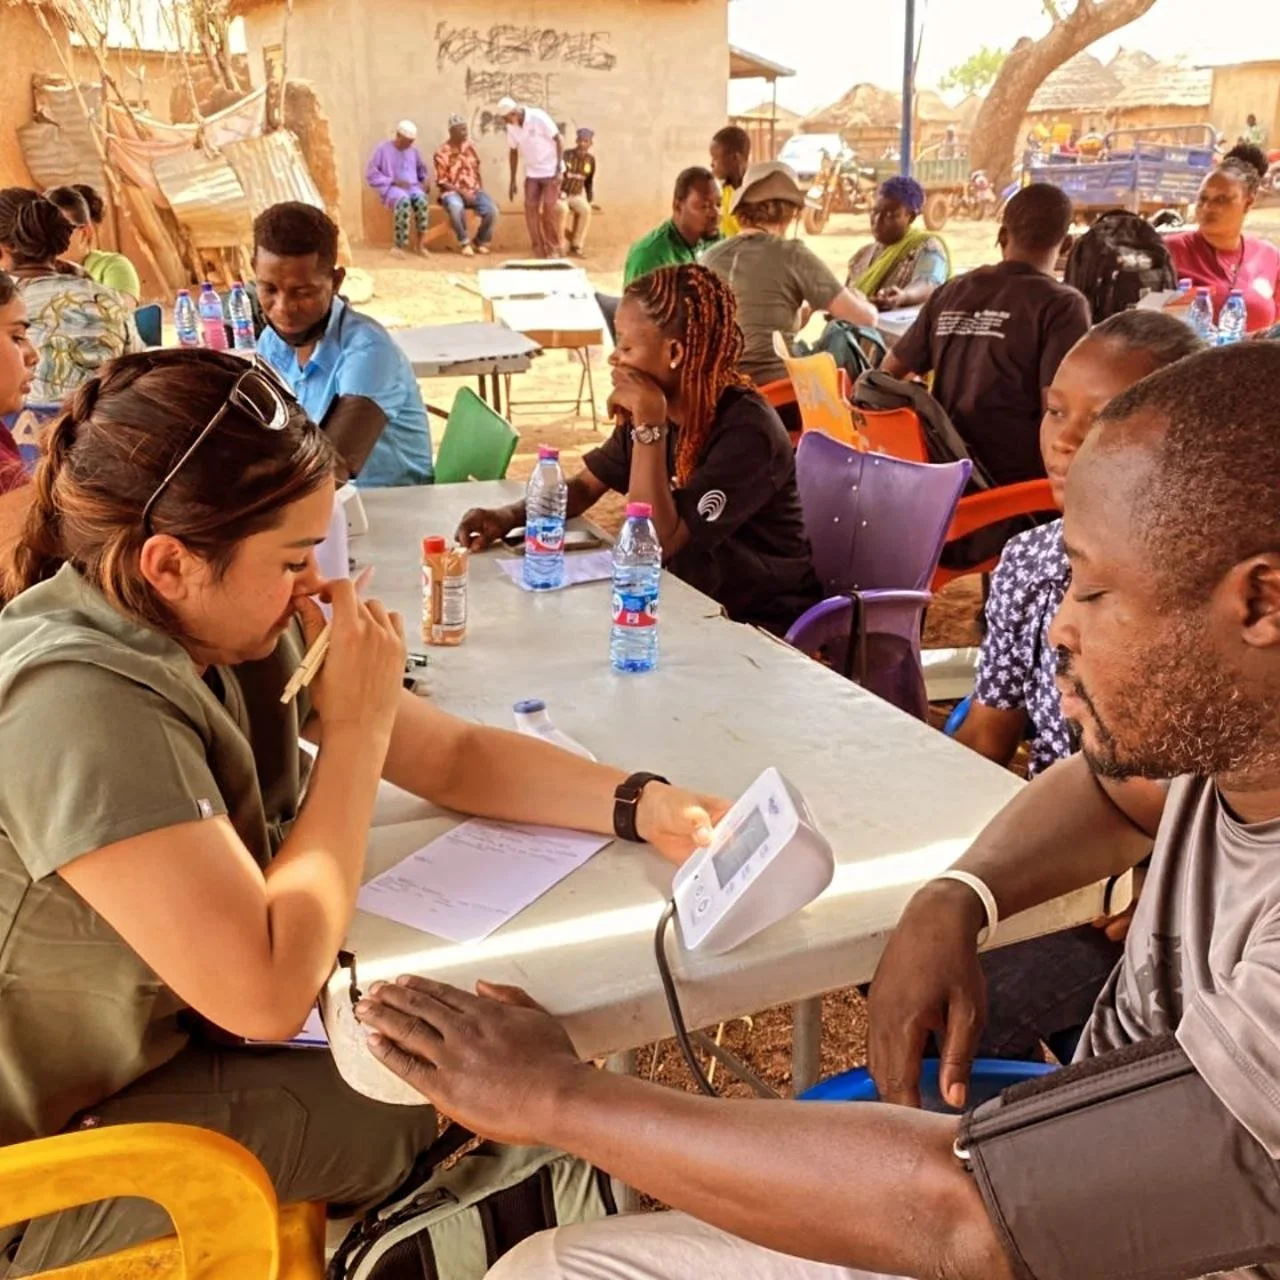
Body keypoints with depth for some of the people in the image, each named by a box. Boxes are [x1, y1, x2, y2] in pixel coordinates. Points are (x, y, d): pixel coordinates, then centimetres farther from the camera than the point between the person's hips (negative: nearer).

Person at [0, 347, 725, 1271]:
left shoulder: (232, 630, -9)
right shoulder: (77, 704, -34)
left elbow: (456, 756, -2)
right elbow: (271, 991, -33)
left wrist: (645, 806, -14)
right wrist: (358, 728, -26)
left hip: (183, 1040, 7)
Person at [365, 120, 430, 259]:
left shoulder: (413, 150, 14)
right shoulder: (383, 149, -1)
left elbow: (421, 169, 30)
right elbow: (371, 174, -4)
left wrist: (424, 181, 7)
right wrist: (393, 182, -13)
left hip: (412, 187, 4)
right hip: (391, 188, -4)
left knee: (421, 199, -33)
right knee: (403, 200, -40)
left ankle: (420, 242, -26)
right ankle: (399, 245, -38)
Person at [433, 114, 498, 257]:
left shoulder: (470, 146, 6)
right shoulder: (442, 152, -8)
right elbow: (442, 182, -8)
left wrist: (481, 190, 0)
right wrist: (461, 192, -18)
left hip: (474, 191, 4)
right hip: (452, 191, -4)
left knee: (492, 210, -23)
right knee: (456, 206, -40)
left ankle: (481, 241, 3)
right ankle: (464, 242, -19)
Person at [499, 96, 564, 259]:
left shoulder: (538, 117, -18)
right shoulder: (511, 127, -1)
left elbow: (559, 140, -15)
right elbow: (514, 152, 10)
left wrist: (559, 169, -19)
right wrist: (513, 181, 9)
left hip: (550, 170, -5)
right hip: (532, 172, 5)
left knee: (550, 208, -9)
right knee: (530, 208, -4)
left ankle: (555, 249, 4)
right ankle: (538, 251, 3)